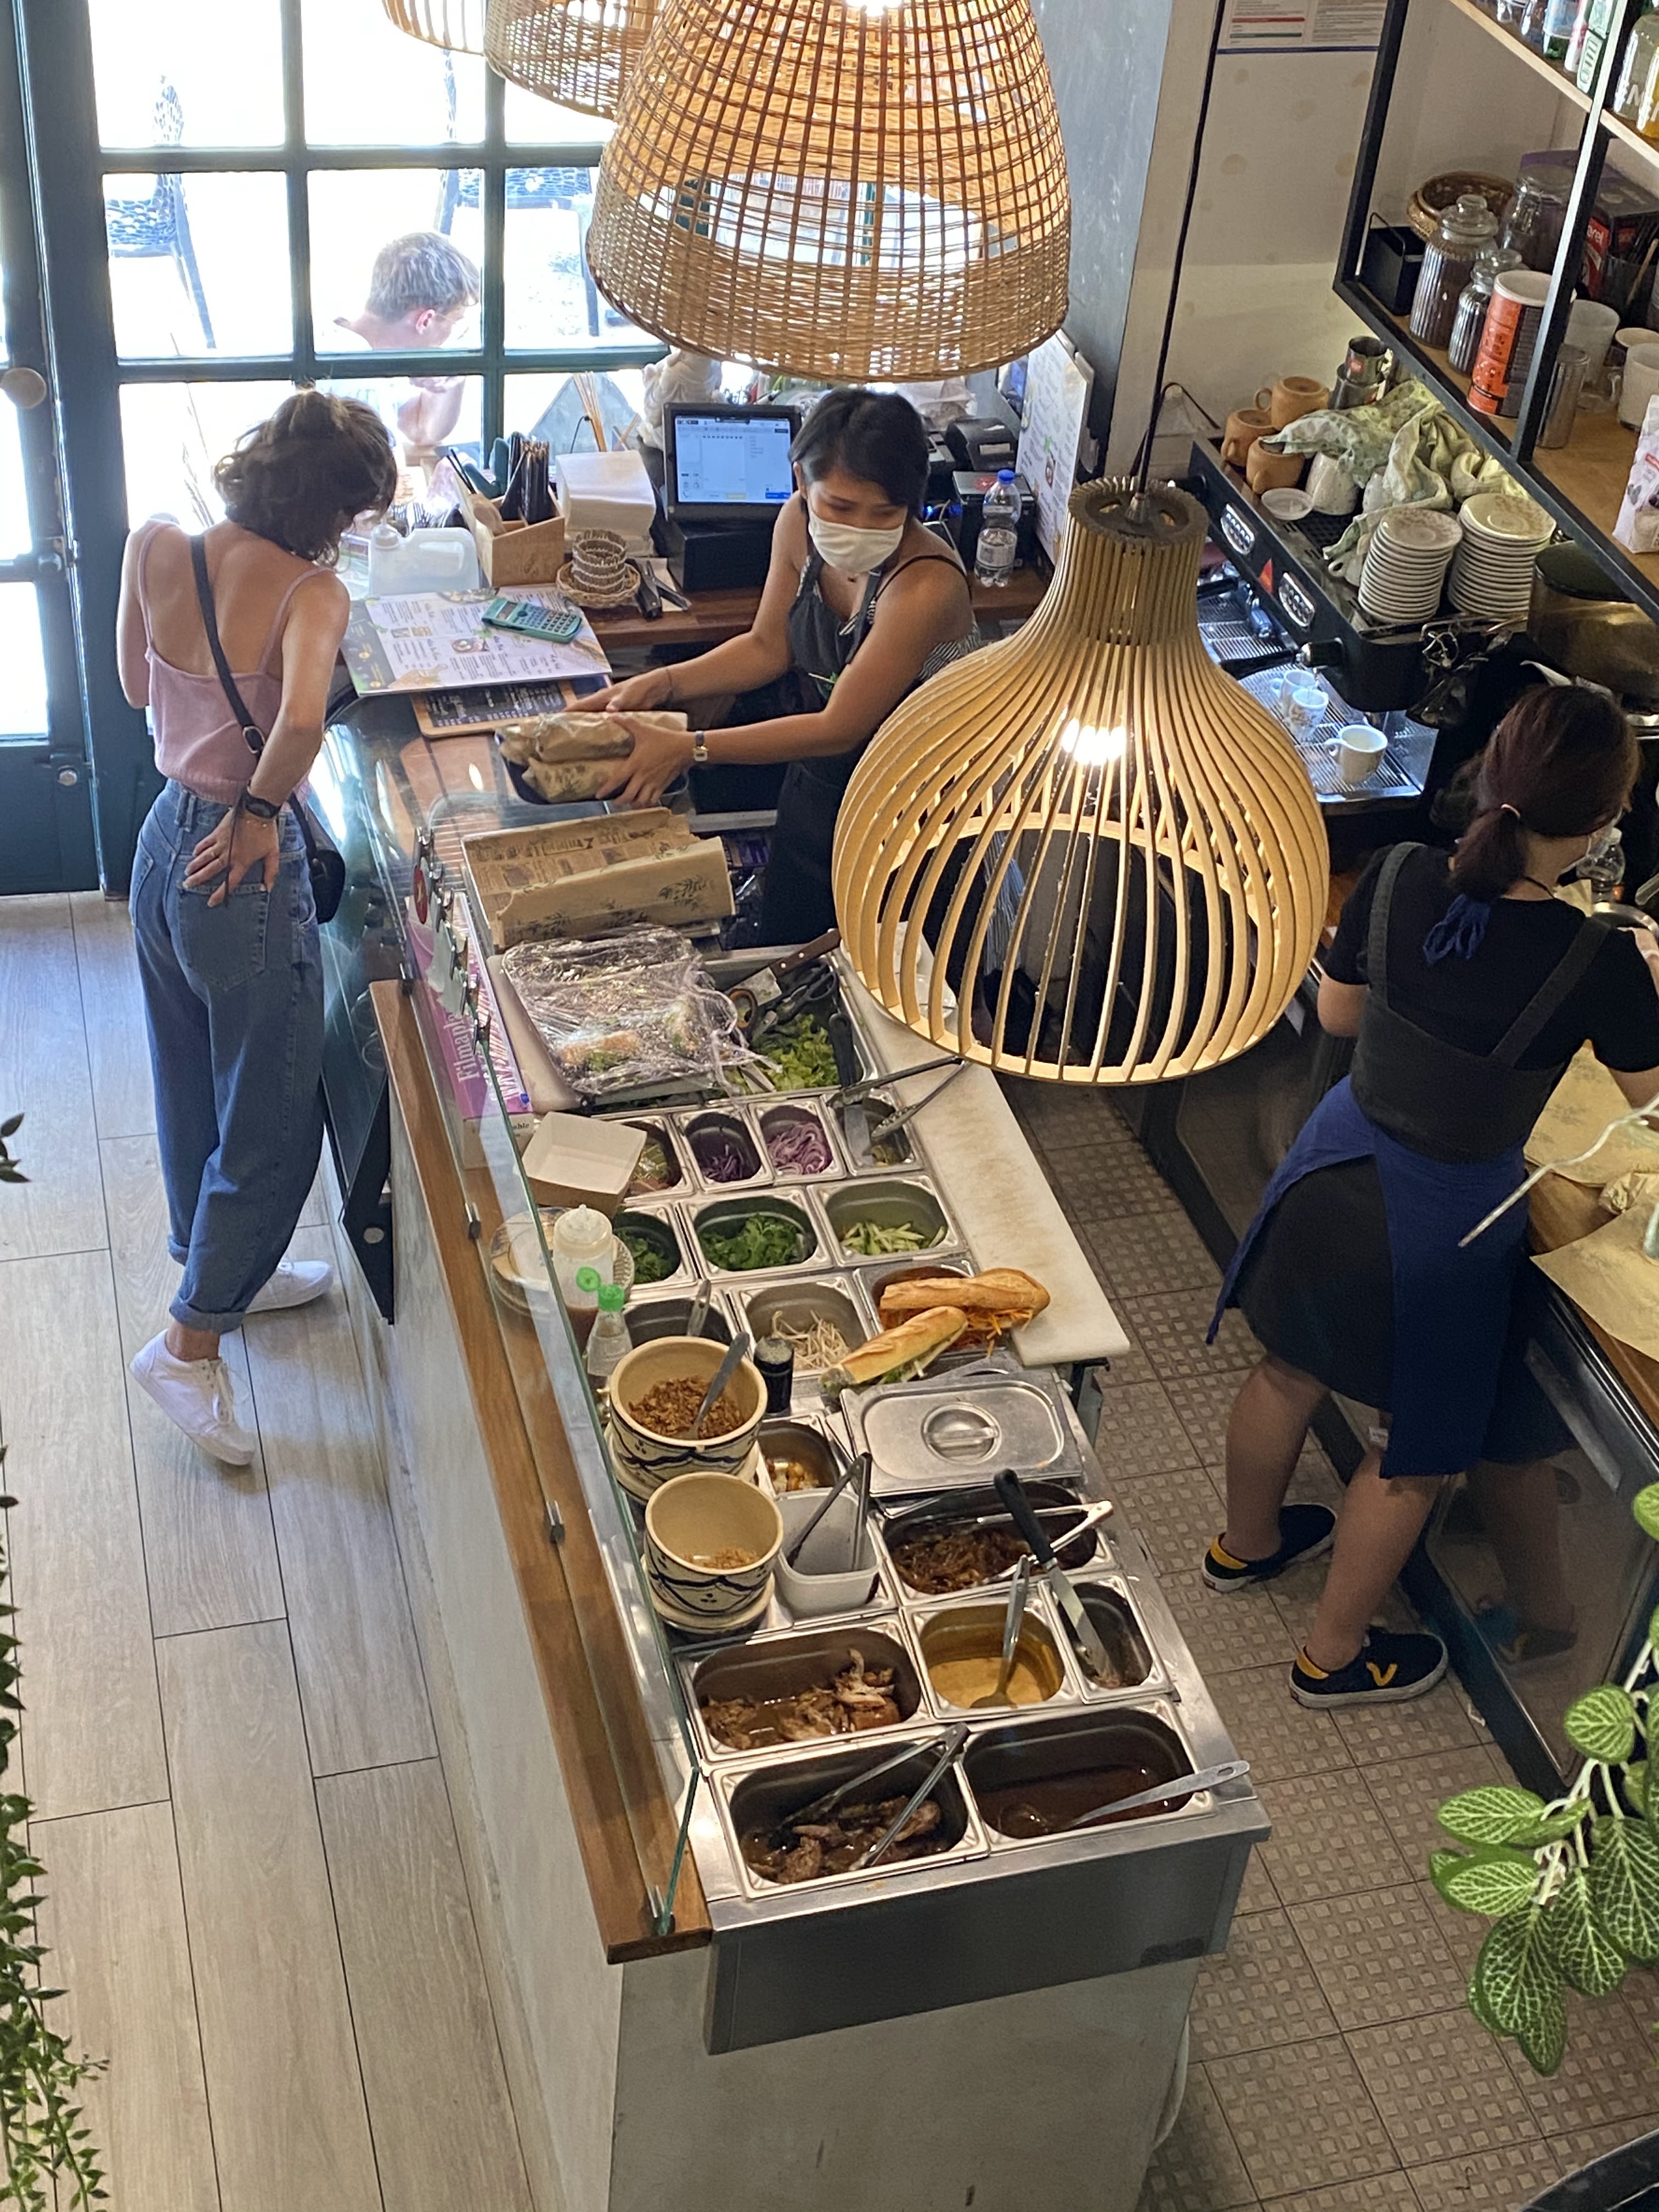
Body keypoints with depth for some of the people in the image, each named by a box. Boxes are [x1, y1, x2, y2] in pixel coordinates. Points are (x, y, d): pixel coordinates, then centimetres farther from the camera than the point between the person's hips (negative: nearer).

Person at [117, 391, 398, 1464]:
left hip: (164, 845, 8)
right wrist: (260, 808, -22)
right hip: (242, 870, -7)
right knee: (273, 1120, 10)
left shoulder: (156, 548, -5)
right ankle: (190, 1342, 18)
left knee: (196, 1087, 26)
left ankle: (222, 1269, 47)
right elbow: (302, 719, -40)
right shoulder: (311, 591, -22)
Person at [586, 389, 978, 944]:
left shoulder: (925, 586, -33)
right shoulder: (799, 525, -12)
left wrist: (689, 749, -27)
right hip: (818, 786, 6)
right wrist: (657, 685, -10)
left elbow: (840, 727, -27)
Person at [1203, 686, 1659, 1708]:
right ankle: (1335, 1653, 38)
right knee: (1419, 1452, 20)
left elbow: (1338, 1010, 0)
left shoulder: (1400, 877, -17)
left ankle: (1245, 1543, 55)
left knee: (1293, 1369, 29)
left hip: (1339, 1164, 5)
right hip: (1451, 1215, -5)